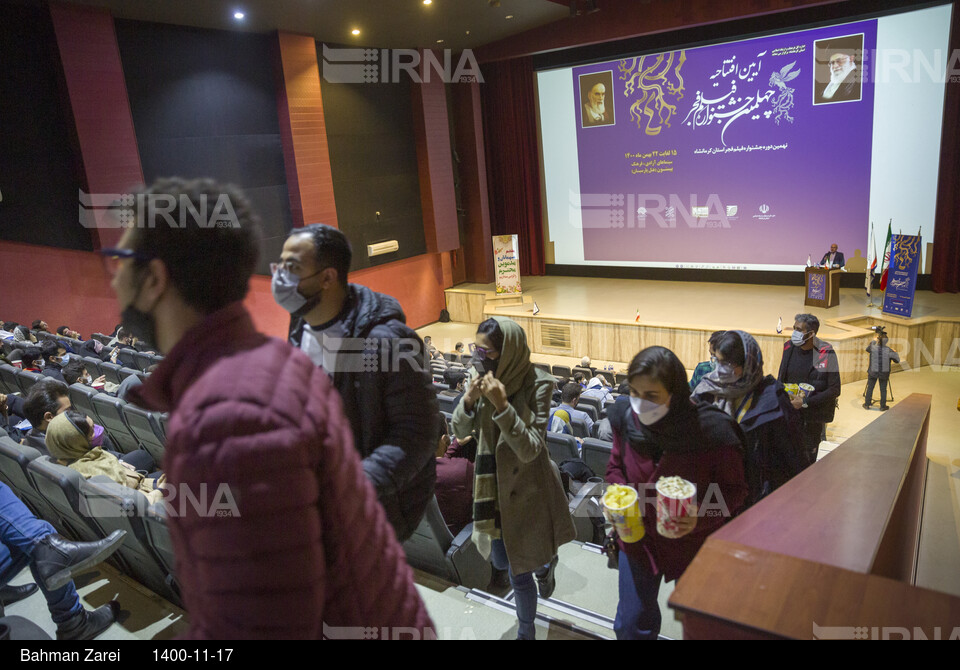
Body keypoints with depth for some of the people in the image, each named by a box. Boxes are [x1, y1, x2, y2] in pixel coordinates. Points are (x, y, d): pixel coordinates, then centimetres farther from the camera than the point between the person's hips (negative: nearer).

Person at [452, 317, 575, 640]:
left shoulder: (537, 385, -21)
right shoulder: (486, 380, -7)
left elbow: (530, 449, -24)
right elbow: (460, 431, -1)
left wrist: (502, 406, -35)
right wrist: (468, 401, -21)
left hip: (527, 488, -5)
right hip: (495, 482, 6)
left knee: (519, 573, 8)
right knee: (501, 560, 21)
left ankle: (526, 632, 37)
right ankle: (544, 561, 53)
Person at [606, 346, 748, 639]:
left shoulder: (712, 430, -27)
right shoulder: (627, 418, -16)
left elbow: (734, 489, -13)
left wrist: (700, 516, -30)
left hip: (694, 545, -2)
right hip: (639, 539, 3)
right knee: (631, 624, 16)